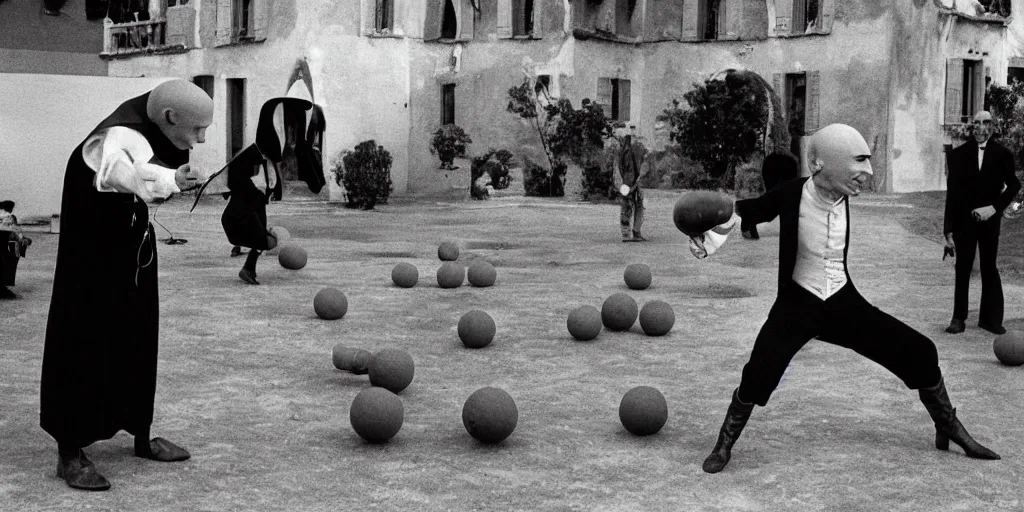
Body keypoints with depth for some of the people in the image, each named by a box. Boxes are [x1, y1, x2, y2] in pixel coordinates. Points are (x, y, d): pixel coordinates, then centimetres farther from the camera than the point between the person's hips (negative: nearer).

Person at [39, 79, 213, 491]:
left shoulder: (155, 129, -6)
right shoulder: (120, 136, -32)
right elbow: (119, 170, -57)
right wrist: (169, 179, -71)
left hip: (131, 248, 9)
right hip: (93, 253, -8)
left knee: (137, 339, 14)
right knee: (85, 343, -4)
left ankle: (141, 435, 27)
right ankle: (69, 453, 6)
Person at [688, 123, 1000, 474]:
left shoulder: (842, 195, -9)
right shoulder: (790, 195, -17)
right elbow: (743, 211, -5)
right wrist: (712, 237, -19)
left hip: (843, 303, 4)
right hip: (797, 305, -4)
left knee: (920, 351, -1)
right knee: (760, 373, -29)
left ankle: (949, 430, 24)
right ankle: (724, 445, -3)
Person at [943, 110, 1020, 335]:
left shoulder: (1002, 154, -2)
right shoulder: (959, 154, -2)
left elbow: (1014, 185, 3)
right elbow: (952, 194, -4)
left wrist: (995, 207, -11)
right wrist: (949, 229, -8)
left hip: (989, 219, 0)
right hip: (964, 220, 0)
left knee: (989, 267, 6)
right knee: (962, 268, 4)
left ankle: (991, 317, 12)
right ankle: (959, 318, 9)